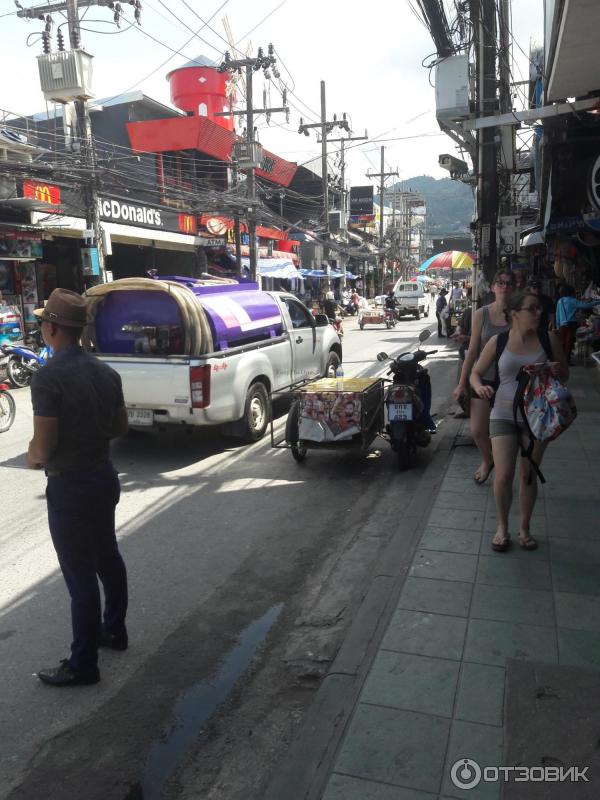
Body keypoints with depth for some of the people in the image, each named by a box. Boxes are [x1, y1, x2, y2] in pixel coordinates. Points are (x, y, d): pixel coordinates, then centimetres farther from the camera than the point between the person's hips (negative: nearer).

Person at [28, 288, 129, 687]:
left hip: (69, 485, -8)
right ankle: (114, 629, 39)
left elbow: (42, 447, -22)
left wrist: (31, 457, -1)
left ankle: (83, 664, 17)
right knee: (107, 556, 22)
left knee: (80, 574, 3)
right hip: (104, 475, 8)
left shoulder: (48, 377, -21)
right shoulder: (106, 372, 2)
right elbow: (121, 426, 10)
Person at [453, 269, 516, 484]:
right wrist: (461, 383, 1)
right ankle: (487, 460, 34)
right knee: (477, 430, 3)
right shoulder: (482, 314, -2)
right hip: (484, 378, 1)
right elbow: (472, 350, 0)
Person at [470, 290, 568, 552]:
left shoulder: (548, 339, -1)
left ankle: (524, 527, 30)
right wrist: (480, 387, -18)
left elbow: (565, 375, 9)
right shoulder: (498, 341, -4)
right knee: (503, 476, -6)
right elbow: (476, 373, 5)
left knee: (528, 476, 11)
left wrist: (557, 370, -15)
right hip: (503, 415, -1)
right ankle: (502, 527, 18)